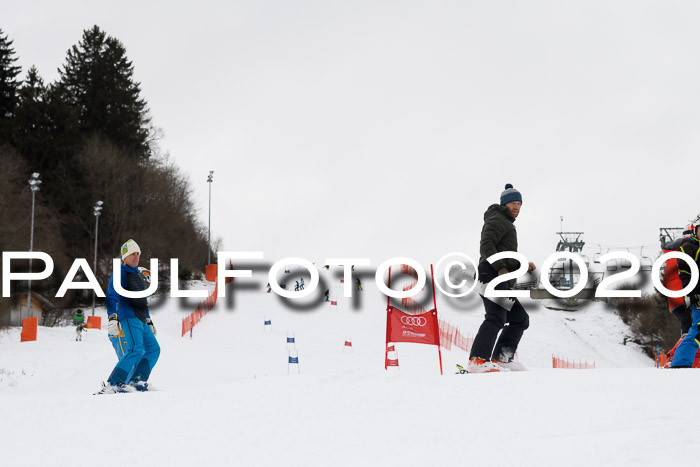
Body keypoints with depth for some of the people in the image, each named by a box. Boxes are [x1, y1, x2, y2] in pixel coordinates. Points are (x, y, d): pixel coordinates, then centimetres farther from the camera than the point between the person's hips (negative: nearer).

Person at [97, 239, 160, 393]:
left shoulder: (140, 275, 24)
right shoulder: (120, 274, -4)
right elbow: (111, 297, -15)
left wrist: (148, 320, 32)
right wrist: (112, 317, -28)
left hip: (140, 320, 9)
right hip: (128, 317, -9)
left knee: (153, 348, 6)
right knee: (136, 349, -23)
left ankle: (137, 381, 4)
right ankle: (113, 384, -28)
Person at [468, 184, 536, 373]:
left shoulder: (508, 225, 32)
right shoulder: (497, 220, 1)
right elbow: (486, 246, -14)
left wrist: (523, 266, 23)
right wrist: (500, 268, -24)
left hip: (502, 281, 11)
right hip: (492, 276, -11)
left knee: (520, 319, 11)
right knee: (497, 317, -26)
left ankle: (499, 360, 3)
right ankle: (477, 361, -38)